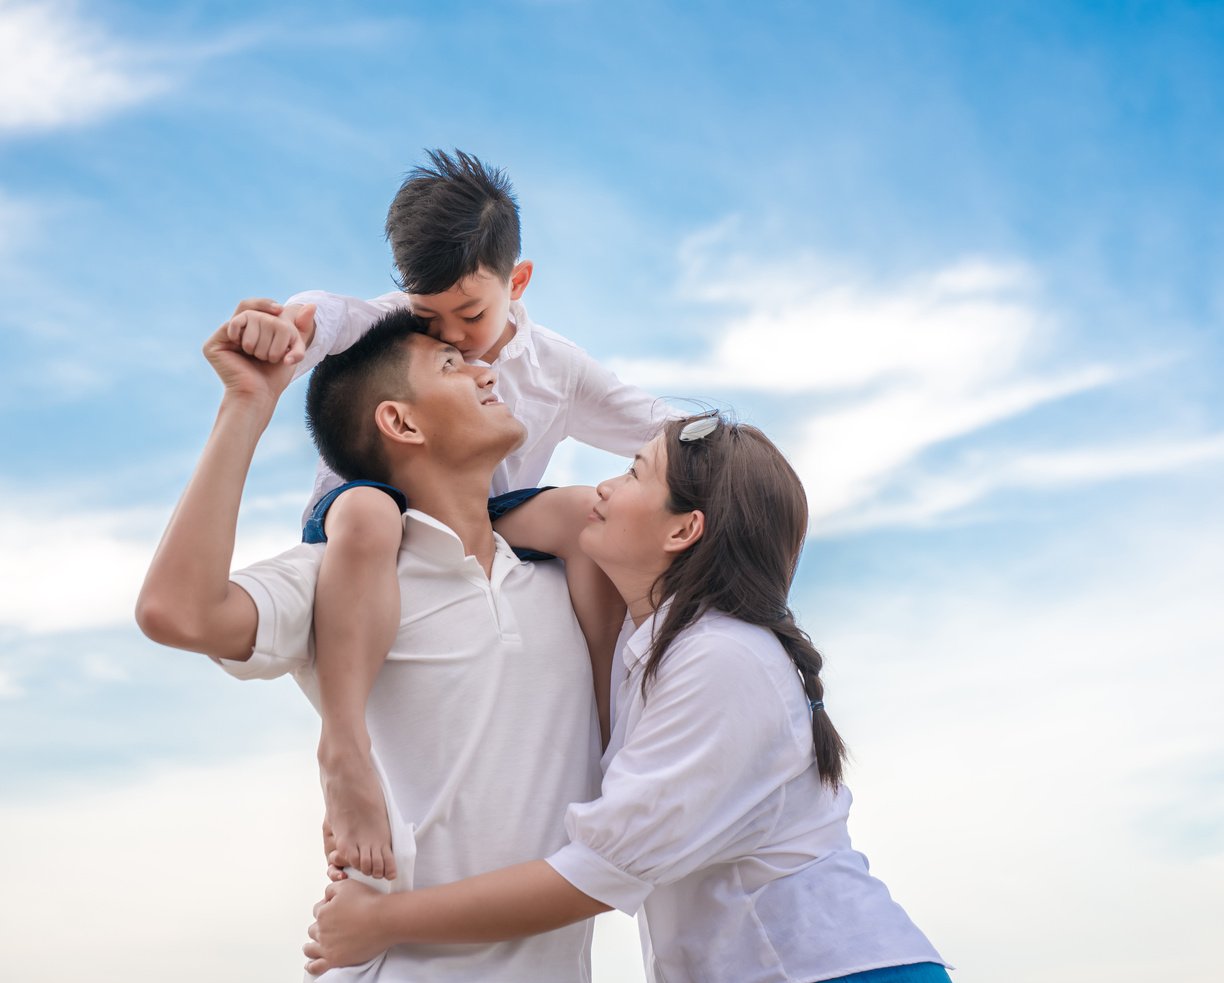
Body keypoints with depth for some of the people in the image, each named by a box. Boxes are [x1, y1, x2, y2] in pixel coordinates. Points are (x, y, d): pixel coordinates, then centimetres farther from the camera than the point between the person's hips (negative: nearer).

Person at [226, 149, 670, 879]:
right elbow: (330, 317, -31)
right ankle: (345, 749, -45)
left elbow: (658, 431, 5)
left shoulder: (554, 366, 2)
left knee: (591, 517, -28)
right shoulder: (392, 325, -8)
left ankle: (612, 715, -23)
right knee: (368, 513, -42)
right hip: (382, 501, -2)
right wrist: (284, 321, -56)